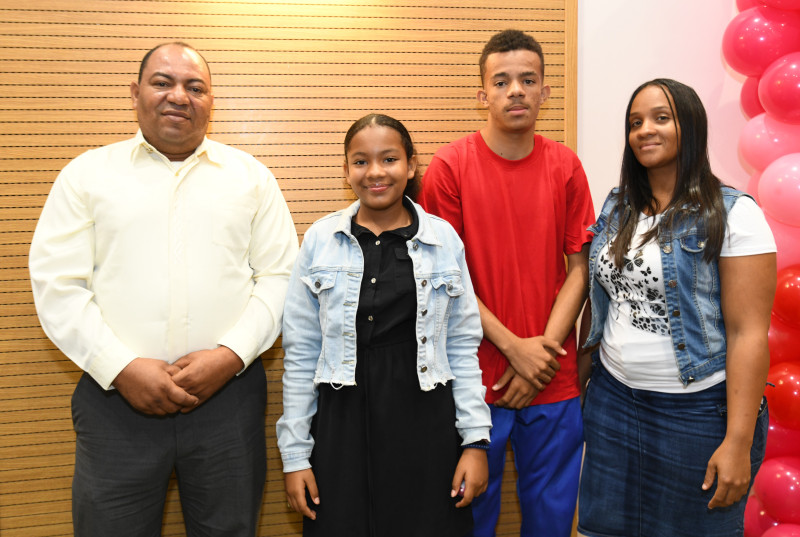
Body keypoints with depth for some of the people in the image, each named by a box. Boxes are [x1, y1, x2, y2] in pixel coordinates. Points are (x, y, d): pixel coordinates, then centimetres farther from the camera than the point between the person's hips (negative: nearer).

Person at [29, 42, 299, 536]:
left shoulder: (252, 176, 8)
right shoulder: (87, 173, 6)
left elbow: (279, 276, 3)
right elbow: (57, 285, 0)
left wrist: (231, 354, -10)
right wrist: (121, 367, -10)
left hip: (228, 392, 1)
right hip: (116, 394, 0)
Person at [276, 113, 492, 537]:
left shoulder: (444, 239, 1)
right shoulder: (320, 239, 1)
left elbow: (463, 347, 4)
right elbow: (300, 354, 2)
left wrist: (476, 439, 0)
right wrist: (294, 454, 1)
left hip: (426, 427, 0)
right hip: (342, 427, 0)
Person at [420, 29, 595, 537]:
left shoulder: (566, 166, 3)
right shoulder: (449, 167, -6)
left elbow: (579, 268, 3)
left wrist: (544, 352, -9)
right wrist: (515, 347, -12)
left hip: (555, 382, 3)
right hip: (476, 380, -2)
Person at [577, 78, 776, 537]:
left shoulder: (732, 214, -11)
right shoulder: (619, 208, 6)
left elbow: (748, 333, -14)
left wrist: (739, 441, -17)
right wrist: (584, 378, 7)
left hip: (696, 412, -4)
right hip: (613, 399, 5)